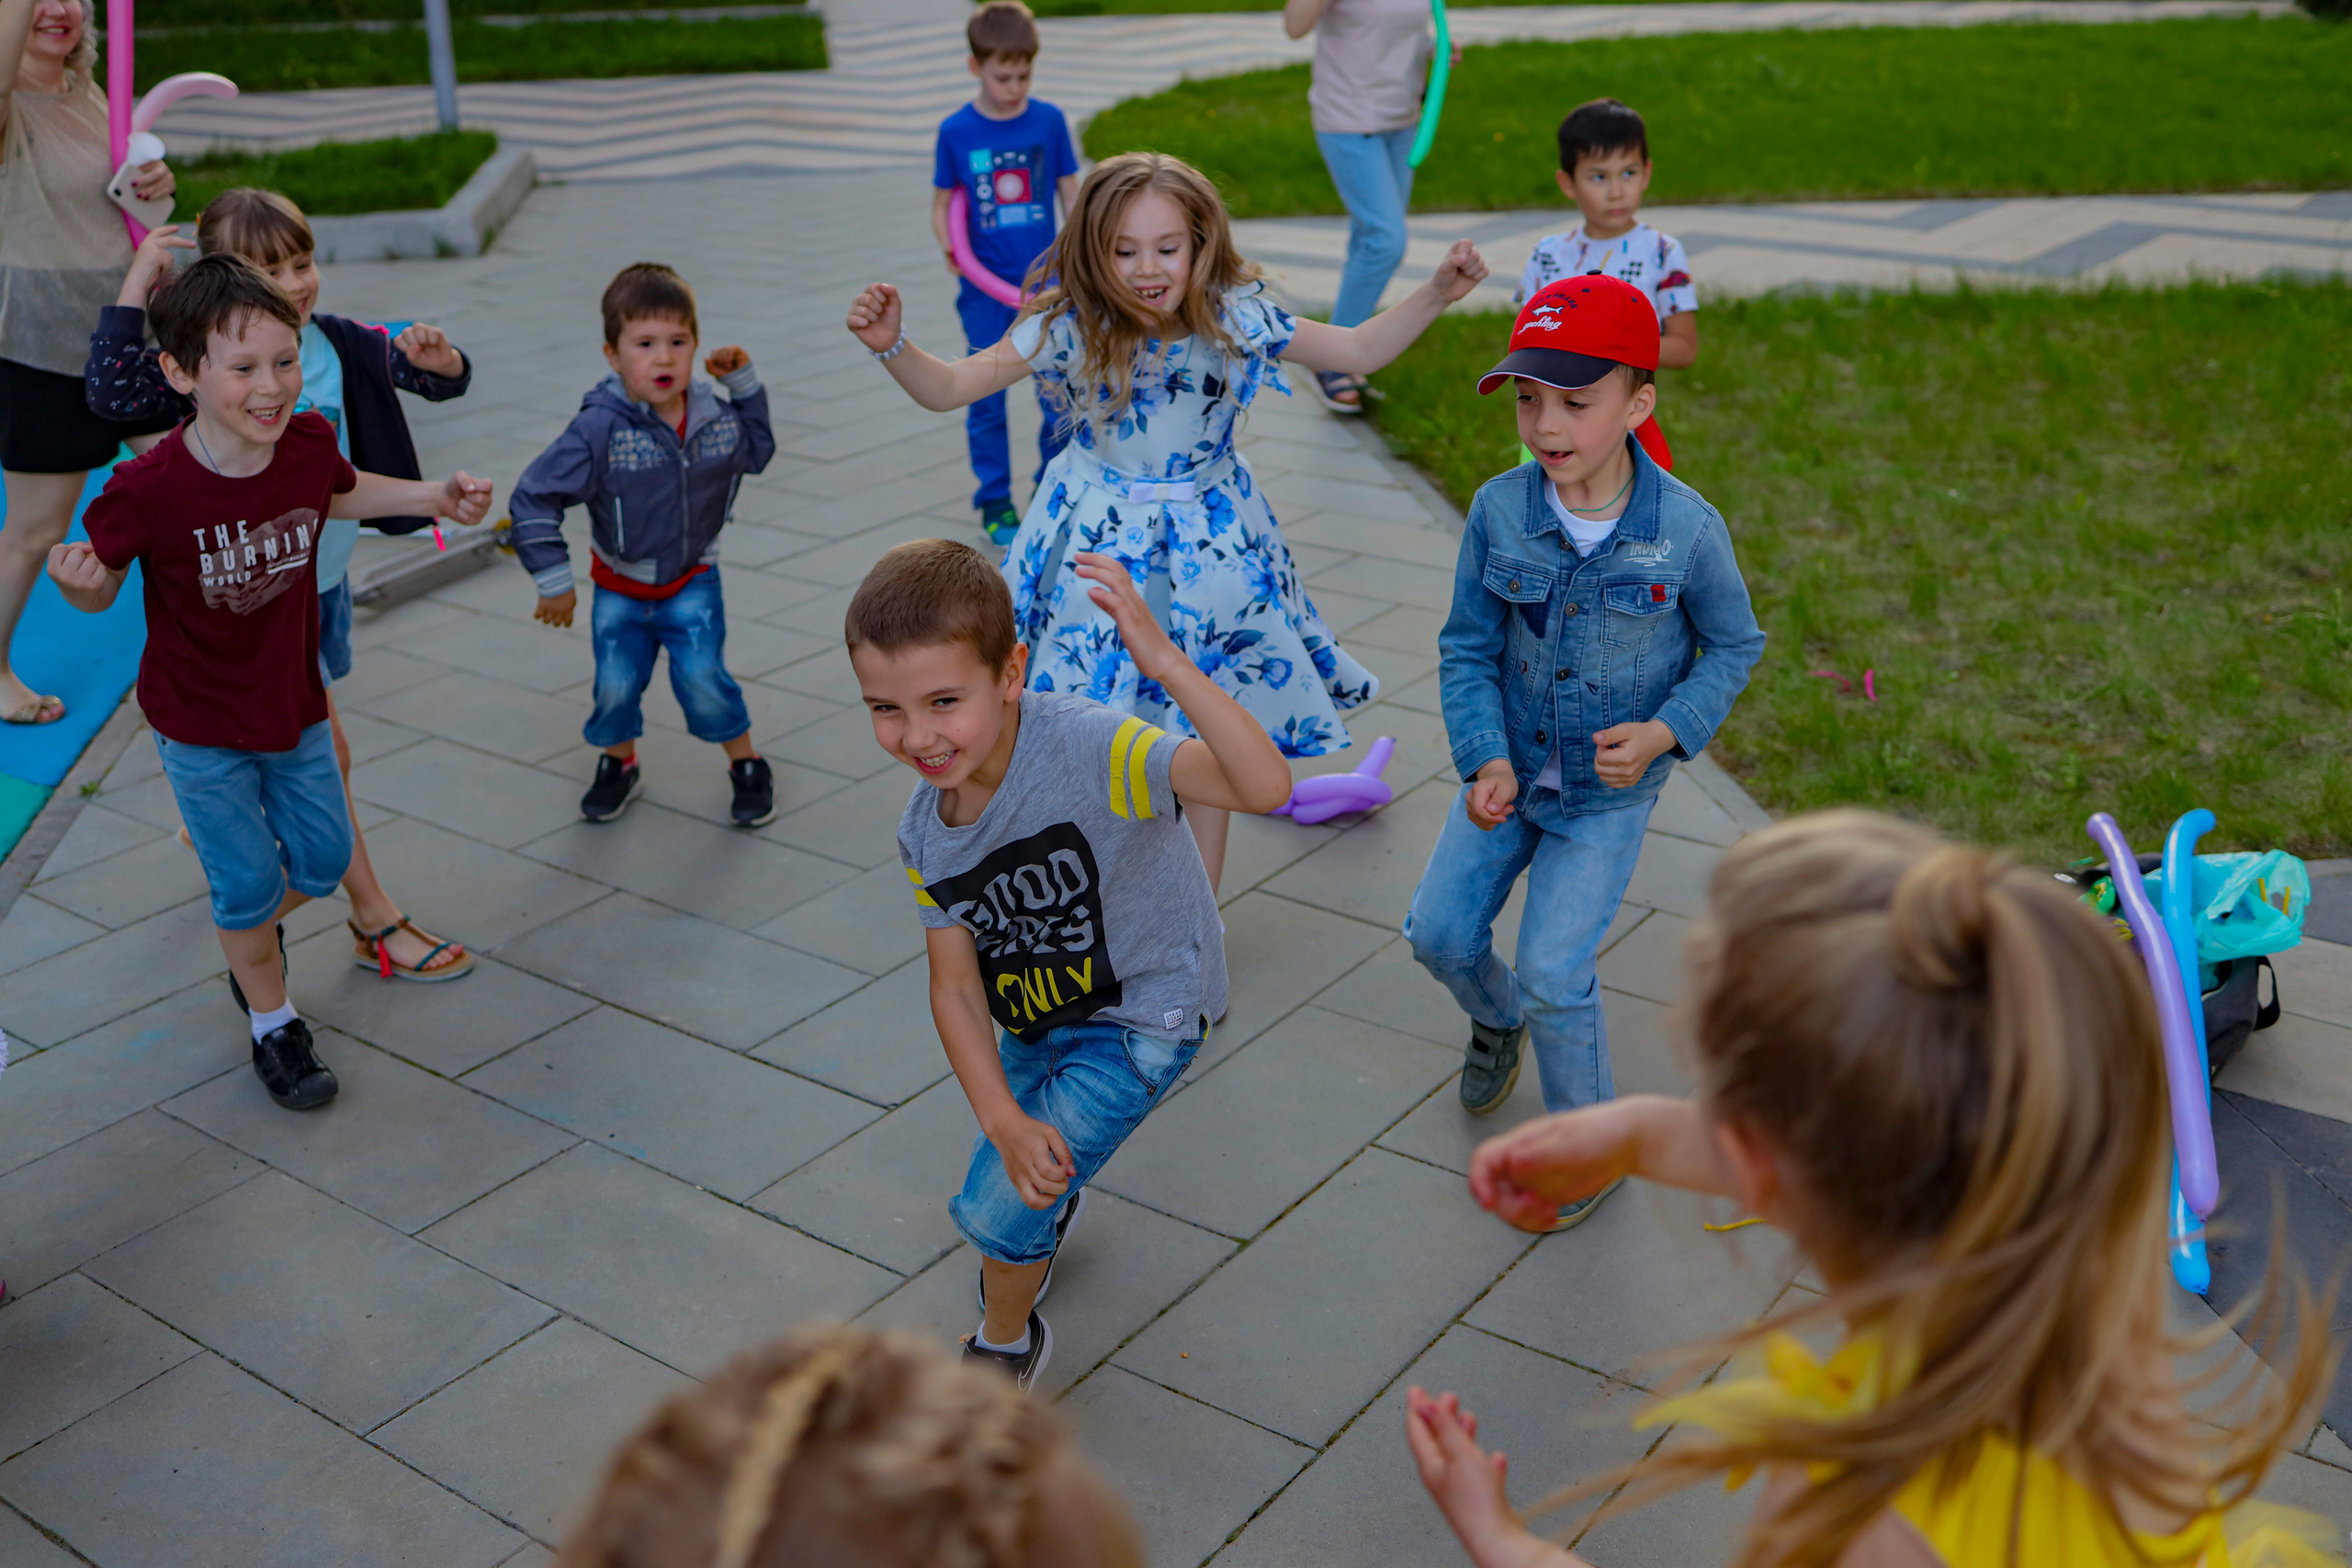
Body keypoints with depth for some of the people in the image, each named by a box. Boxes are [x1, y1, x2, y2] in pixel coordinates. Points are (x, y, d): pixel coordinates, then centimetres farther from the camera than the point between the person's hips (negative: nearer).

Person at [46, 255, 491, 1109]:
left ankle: (250, 933, 50)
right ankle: (272, 1022, 32)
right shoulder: (149, 490, -27)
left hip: (295, 708, 5)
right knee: (250, 884, 7)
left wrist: (435, 495, 5)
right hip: (200, 729, -4)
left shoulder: (309, 443, -14)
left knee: (323, 857, 17)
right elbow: (101, 588, -11)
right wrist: (79, 581, -33)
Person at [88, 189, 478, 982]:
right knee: (325, 753, -1)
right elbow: (112, 393, -32)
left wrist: (436, 361, -22)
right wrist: (135, 289, -34)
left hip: (327, 569, 6)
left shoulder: (337, 343, -3)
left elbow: (442, 380, 1)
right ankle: (375, 923, 8)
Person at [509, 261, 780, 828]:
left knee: (702, 679, -9)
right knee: (616, 685, 2)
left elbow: (757, 451, 14)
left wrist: (745, 383, 0)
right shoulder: (599, 429, -25)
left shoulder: (715, 416, -11)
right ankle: (618, 763, 34)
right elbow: (535, 497, -20)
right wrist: (553, 582, -15)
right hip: (620, 586, -1)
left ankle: (747, 765, 17)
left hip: (693, 582, 1)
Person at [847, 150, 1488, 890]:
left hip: (1208, 542, 1)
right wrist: (891, 345, -30)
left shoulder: (1235, 317, -13)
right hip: (1100, 543, -1)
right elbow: (950, 388, -11)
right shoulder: (1068, 329, -16)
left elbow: (1360, 349, -2)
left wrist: (1436, 293, -15)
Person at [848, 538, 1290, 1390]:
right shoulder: (924, 831, -12)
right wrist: (1004, 1121, -19)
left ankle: (1005, 1346, 27)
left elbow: (1264, 786, -46)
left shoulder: (1085, 746, -33)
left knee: (996, 1213, -6)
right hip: (1035, 1024, 6)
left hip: (1138, 1018, -6)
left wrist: (1163, 661, -56)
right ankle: (1053, 1208, 61)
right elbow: (956, 986, -8)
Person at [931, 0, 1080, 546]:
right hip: (984, 287, -1)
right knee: (986, 397, 6)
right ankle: (994, 500, 18)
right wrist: (949, 246, -17)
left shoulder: (1049, 121, -2)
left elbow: (1071, 194, 5)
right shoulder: (956, 131, -4)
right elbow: (942, 204, 2)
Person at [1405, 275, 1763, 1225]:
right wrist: (1484, 758, -18)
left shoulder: (1686, 528, -20)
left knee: (1554, 974, -6)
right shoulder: (1499, 510, -14)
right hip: (1510, 772, 3)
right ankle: (1497, 1021, 44)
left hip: (1609, 791, -3)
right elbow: (1467, 649, -5)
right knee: (1439, 932, 8)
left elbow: (1734, 646, -3)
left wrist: (1666, 731, -19)